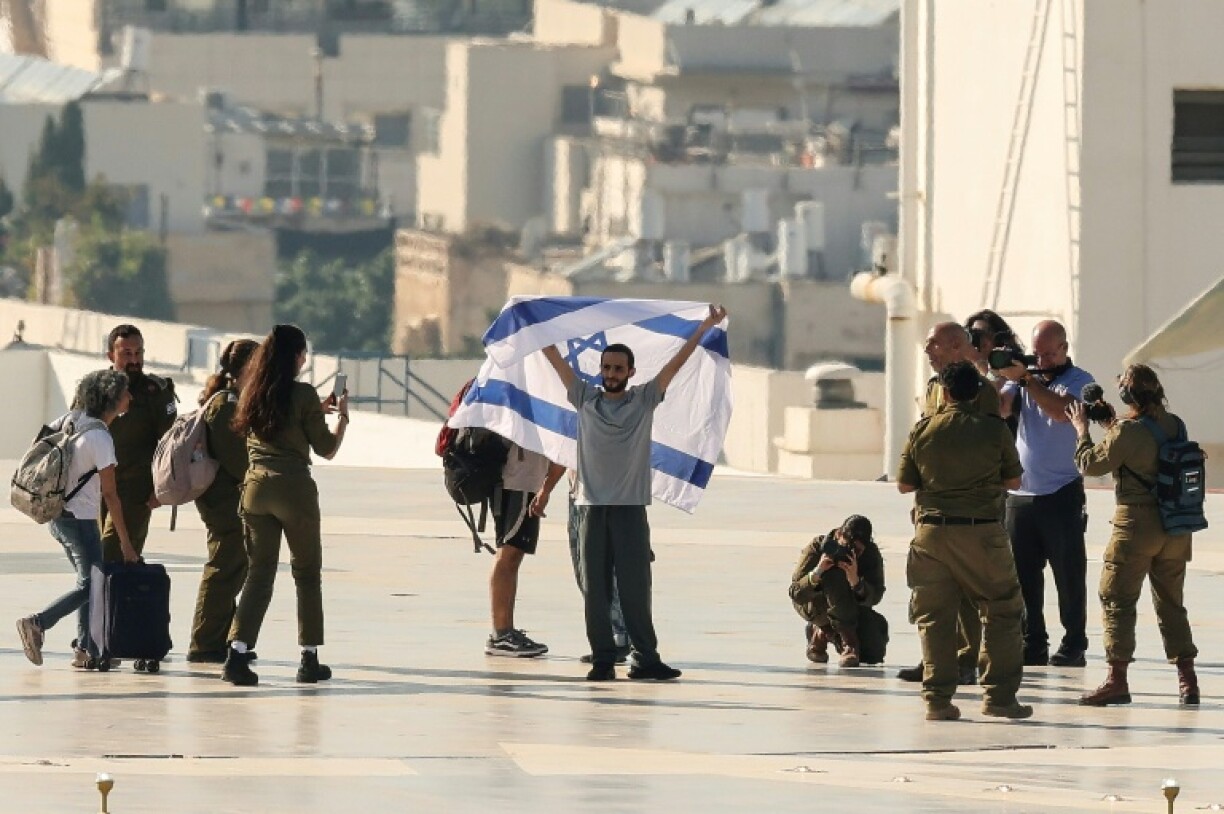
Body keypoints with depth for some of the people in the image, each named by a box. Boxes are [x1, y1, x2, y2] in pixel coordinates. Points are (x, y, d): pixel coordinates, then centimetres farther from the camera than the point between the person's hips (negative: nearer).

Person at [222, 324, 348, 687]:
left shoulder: (252, 393, 7)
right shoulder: (303, 394, -9)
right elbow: (326, 449, -3)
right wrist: (342, 416, 12)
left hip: (256, 488, 4)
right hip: (294, 488, -4)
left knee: (258, 572, 7)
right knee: (307, 572, 10)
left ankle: (237, 653, -10)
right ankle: (309, 659, 14)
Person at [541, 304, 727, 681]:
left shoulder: (644, 400, 6)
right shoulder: (585, 398, 9)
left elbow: (675, 364, 1)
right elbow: (556, 360, 9)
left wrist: (704, 329, -5)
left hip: (630, 508, -2)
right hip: (591, 508, 2)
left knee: (635, 587, -3)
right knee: (595, 589, 2)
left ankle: (646, 658, -1)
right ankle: (602, 659, 5)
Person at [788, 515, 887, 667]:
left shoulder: (871, 553, -17)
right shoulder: (818, 547, -24)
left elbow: (875, 596, -25)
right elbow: (796, 594, -27)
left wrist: (855, 582, -46)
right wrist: (816, 574, -47)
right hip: (814, 607, -4)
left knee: (873, 655, -16)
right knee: (835, 574, -36)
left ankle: (823, 632, 14)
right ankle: (848, 642, -29)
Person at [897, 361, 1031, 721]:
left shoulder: (923, 431, 1)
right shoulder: (995, 430, -3)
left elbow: (904, 484, 6)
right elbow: (1013, 481, 5)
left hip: (932, 529, 2)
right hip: (982, 532, -2)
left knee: (934, 617, 7)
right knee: (1002, 612, 8)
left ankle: (938, 699, 4)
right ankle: (999, 695, 4)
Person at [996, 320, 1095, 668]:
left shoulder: (1079, 381, -1)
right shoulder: (1024, 377, 12)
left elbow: (1061, 410, -21)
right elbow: (999, 409, -2)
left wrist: (1025, 378, -22)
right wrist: (1001, 376, -16)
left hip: (1062, 495, -5)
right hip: (1021, 493, 5)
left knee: (1069, 574, -1)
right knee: (1023, 574, 4)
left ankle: (1073, 646, 4)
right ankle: (1032, 645, 10)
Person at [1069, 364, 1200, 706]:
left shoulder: (1128, 432, -17)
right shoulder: (1175, 426, 3)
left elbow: (1090, 464, -5)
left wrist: (1082, 429, 9)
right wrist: (1110, 425, 21)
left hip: (1137, 524, -6)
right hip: (1176, 529, 6)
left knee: (1116, 599, 3)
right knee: (1171, 603, 15)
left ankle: (1117, 680, -2)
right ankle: (1187, 680, 11)